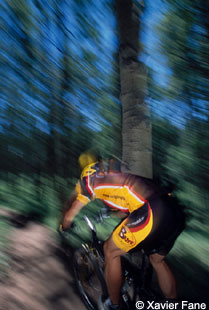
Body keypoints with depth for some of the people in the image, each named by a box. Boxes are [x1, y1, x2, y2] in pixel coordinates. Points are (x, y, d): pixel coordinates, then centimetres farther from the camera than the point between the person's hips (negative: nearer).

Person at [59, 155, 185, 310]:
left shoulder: (90, 177, 14)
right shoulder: (116, 170, 33)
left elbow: (69, 216, 19)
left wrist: (63, 228, 42)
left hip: (151, 213, -8)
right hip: (176, 212, 8)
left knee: (111, 251, 16)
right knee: (158, 260, 30)